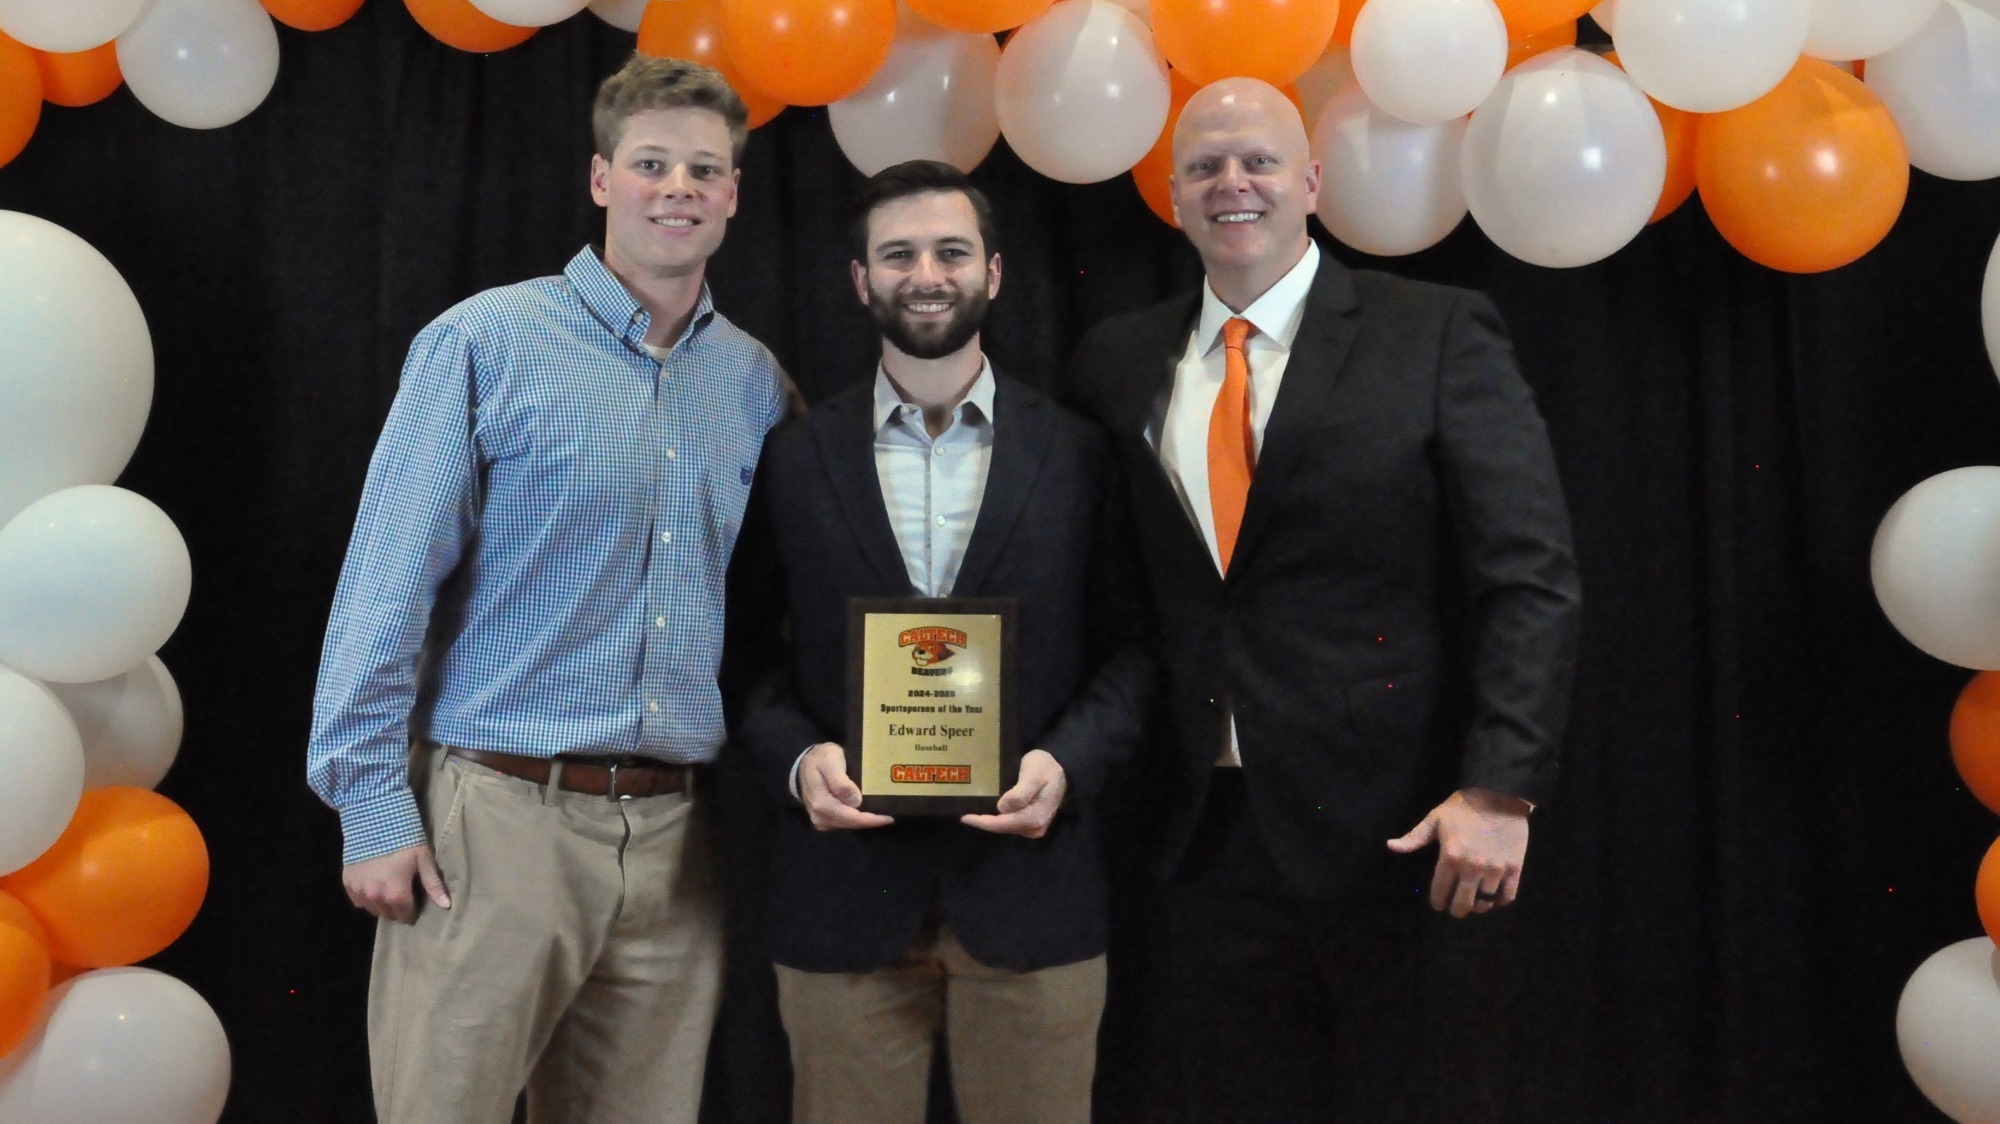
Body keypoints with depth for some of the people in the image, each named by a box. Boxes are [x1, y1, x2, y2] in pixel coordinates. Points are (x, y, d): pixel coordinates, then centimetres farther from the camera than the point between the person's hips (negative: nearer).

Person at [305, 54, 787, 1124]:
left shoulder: (756, 381, 10)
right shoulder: (488, 342, -4)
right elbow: (387, 585, -7)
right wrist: (372, 806, -10)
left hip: (673, 830, 4)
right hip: (500, 811, -4)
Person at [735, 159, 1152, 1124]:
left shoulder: (1080, 454, 3)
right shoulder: (794, 456, 5)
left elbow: (1130, 646, 4)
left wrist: (1067, 760, -12)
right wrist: (798, 758, -11)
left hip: (1029, 878, 0)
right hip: (843, 890, 0)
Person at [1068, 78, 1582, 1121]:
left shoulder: (1438, 336, -3)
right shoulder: (1119, 361, 9)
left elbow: (1532, 578, -8)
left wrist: (1498, 790, -16)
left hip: (1394, 828, -3)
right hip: (1203, 831, 3)